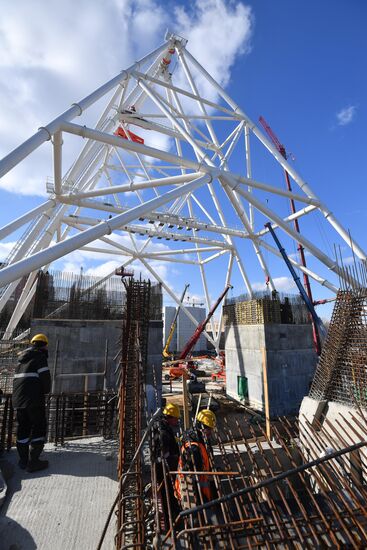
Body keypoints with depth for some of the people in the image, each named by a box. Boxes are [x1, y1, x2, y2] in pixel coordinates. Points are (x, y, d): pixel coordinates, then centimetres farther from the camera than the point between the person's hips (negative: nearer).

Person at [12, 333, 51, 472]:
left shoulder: (22, 358, 16)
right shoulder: (40, 356, -9)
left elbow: (18, 378, 19)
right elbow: (45, 377, -14)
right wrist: (46, 390, 6)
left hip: (18, 399, 8)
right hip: (34, 399, -8)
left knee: (23, 428, 16)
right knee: (39, 428, 3)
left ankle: (23, 460, 25)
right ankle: (33, 462, 3)